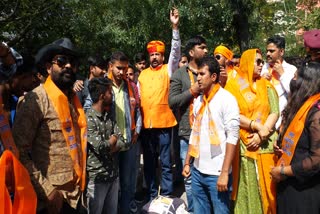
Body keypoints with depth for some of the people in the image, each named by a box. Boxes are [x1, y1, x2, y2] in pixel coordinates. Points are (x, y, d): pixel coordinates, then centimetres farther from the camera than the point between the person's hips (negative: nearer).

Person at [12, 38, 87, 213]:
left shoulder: (74, 99, 8)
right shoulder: (37, 99, -13)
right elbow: (19, 151, -16)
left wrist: (79, 186, 10)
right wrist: (45, 190, -18)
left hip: (74, 194, 7)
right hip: (51, 198, -6)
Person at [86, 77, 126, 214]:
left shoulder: (109, 116, 9)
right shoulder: (88, 118, -17)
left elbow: (121, 142, 3)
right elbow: (101, 148, -23)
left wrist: (108, 147, -16)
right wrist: (113, 139, -4)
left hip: (114, 174, 7)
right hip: (97, 177, -7)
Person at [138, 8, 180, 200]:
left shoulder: (168, 70, 2)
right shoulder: (143, 74, 13)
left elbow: (176, 52, -12)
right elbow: (139, 97, 16)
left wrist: (175, 27, -21)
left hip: (164, 123, -4)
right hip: (146, 124, 4)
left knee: (166, 163, 4)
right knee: (149, 163, 13)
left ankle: (166, 197, 16)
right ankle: (152, 196, 26)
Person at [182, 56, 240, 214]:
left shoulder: (227, 99, -9)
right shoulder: (198, 100, 10)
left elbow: (232, 137, -14)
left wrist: (224, 172, -17)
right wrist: (187, 163, 13)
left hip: (217, 173, -6)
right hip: (197, 171, 6)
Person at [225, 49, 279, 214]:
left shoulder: (266, 86, 9)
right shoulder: (233, 85, 0)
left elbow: (275, 112, 0)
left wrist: (261, 134, -13)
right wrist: (256, 126, -16)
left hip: (265, 143, 2)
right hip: (243, 144, -2)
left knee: (265, 185, 6)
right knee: (246, 186, 4)